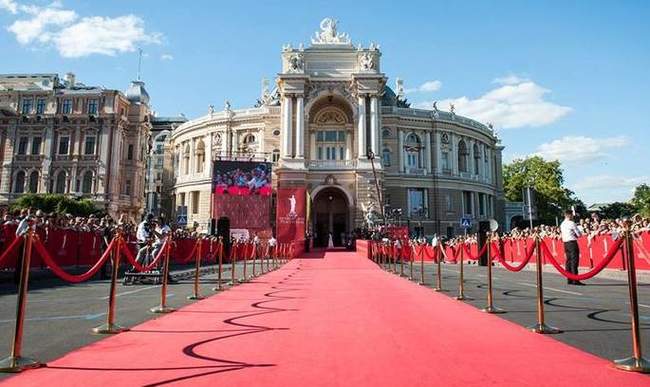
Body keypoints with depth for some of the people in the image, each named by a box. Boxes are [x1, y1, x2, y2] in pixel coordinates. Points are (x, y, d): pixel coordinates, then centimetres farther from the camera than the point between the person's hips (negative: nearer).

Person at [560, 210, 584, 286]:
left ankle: (569, 280, 13)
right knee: (574, 261, -6)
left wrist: (574, 235, 13)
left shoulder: (562, 224, 13)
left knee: (569, 261, 11)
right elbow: (579, 234, -9)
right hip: (572, 243, -8)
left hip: (566, 243, 8)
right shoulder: (571, 223, -11)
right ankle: (575, 280, -7)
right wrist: (576, 235, 12)